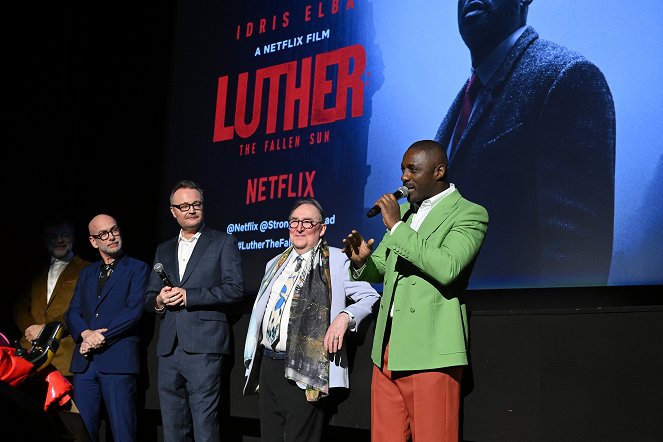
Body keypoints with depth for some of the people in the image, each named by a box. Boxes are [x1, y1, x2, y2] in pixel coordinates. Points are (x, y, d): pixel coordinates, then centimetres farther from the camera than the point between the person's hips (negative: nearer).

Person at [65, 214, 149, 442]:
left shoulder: (138, 268, 4)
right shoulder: (86, 273, 21)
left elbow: (134, 311, -7)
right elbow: (72, 312, 13)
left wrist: (102, 337, -11)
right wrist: (85, 333, -7)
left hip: (118, 361, -5)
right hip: (84, 362, 5)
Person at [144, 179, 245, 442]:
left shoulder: (223, 242, 5)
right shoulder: (163, 250, 21)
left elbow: (235, 289, -6)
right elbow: (149, 298, 21)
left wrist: (188, 296, -11)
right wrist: (159, 301, -3)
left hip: (203, 348, -5)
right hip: (168, 349, 5)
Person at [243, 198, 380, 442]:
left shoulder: (335, 261, -1)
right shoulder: (275, 264, 19)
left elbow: (370, 296, -3)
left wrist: (345, 316, -20)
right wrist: (254, 364, 21)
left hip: (305, 371, -7)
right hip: (268, 365, 7)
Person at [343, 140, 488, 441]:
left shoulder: (469, 214, -5)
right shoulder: (403, 210, 18)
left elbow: (447, 268, -22)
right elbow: (379, 269, 22)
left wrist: (397, 227, -16)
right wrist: (361, 262, -1)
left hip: (430, 352, -7)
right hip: (387, 350, 7)